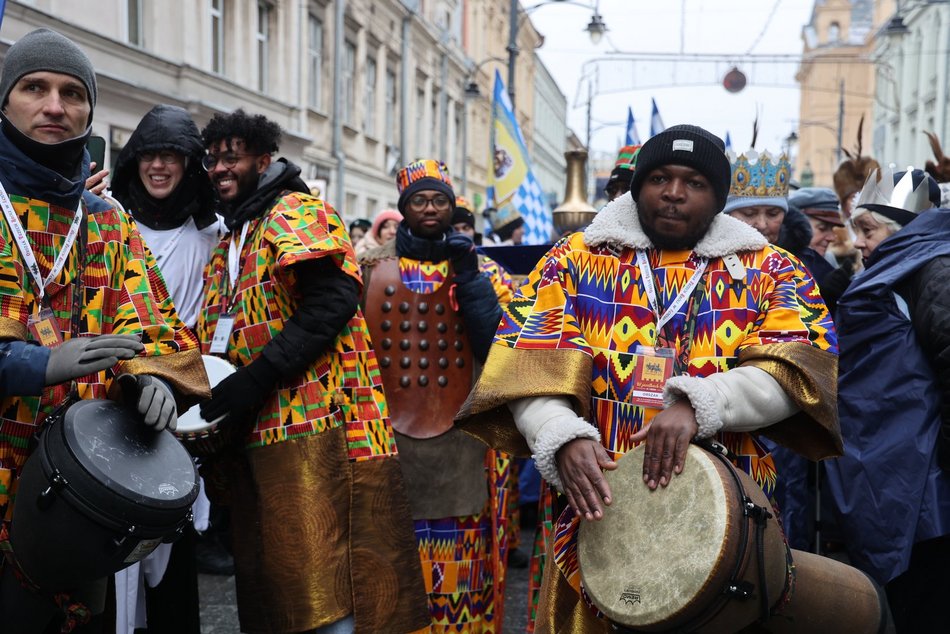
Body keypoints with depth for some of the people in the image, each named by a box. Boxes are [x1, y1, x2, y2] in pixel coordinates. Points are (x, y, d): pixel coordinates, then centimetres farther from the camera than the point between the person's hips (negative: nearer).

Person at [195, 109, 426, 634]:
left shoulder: (297, 213, -2)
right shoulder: (227, 246, 24)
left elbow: (333, 298, -18)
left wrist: (255, 377, -21)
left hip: (315, 427, -9)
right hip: (256, 436, 9)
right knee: (272, 585, 13)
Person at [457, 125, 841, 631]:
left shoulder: (768, 271, 5)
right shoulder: (575, 258, 4)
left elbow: (797, 370, -10)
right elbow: (527, 361, -6)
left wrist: (698, 405, -26)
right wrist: (564, 437, -25)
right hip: (597, 515, 0)